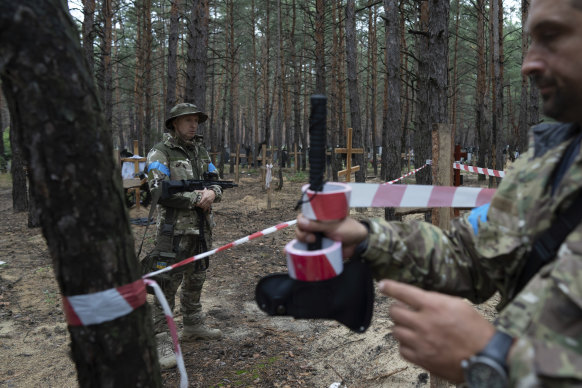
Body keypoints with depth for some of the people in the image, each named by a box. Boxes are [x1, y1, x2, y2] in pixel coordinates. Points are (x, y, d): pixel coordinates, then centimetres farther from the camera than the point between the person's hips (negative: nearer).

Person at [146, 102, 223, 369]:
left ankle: (193, 326, 35)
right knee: (168, 284, -5)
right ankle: (161, 340, 4)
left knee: (196, 279, 18)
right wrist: (196, 198, -17)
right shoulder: (160, 152, -8)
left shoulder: (201, 151, 12)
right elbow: (159, 191, -18)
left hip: (202, 228, 7)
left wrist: (212, 193, -12)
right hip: (175, 229, -7)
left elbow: (216, 182, 13)